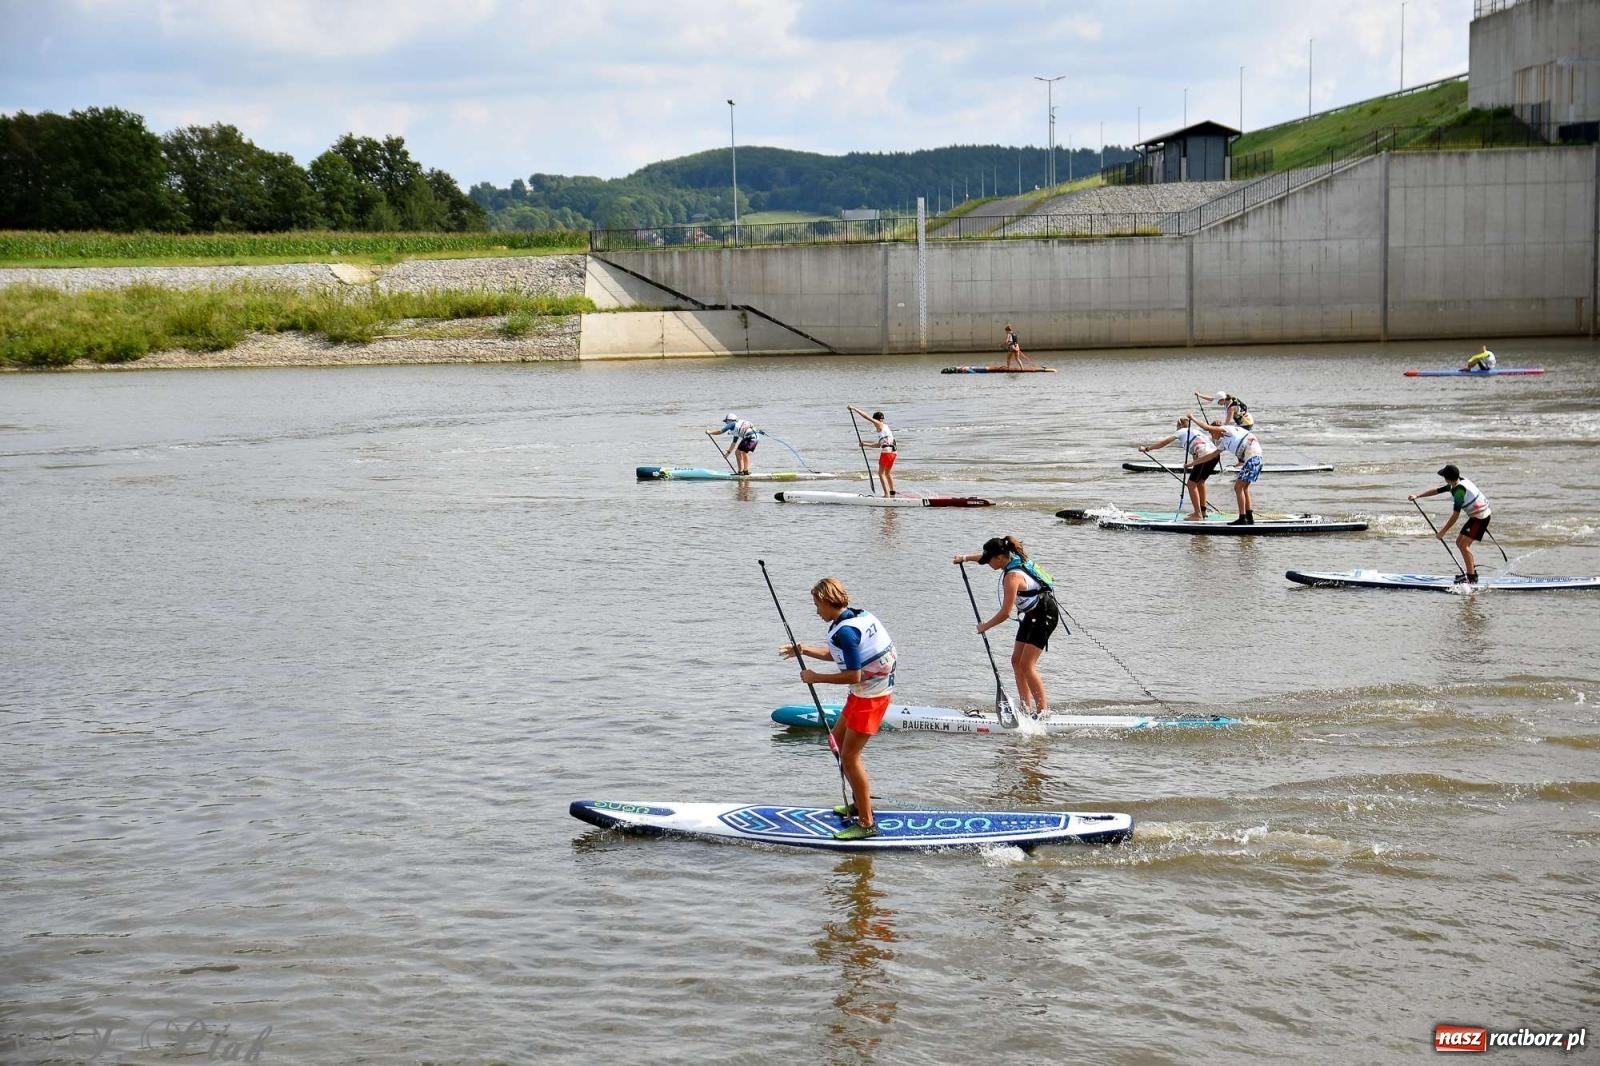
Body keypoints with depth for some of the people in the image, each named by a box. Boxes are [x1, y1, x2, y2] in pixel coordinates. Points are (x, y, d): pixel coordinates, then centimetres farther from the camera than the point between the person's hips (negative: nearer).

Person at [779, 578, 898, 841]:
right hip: (866, 692, 10)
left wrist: (817, 678, -16)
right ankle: (861, 803, 32)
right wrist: (803, 650, 20)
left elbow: (853, 675, -26)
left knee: (849, 755, -8)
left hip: (870, 696, -10)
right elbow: (839, 655, 21)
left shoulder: (845, 631, -24)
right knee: (837, 740, 22)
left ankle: (866, 823, -6)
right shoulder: (858, 615, 7)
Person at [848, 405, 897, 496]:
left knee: (881, 473, 0)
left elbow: (866, 416, -4)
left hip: (886, 451, -9)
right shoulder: (885, 427, 25)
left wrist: (854, 409, 1)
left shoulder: (880, 424, 0)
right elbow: (879, 445, 32)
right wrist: (866, 445, 37)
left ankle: (887, 494, -6)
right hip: (893, 452, 9)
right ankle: (892, 493, 25)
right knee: (888, 473, 22)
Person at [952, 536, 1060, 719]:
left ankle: (1043, 709, -9)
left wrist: (985, 626, -11)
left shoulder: (1012, 576, -27)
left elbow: (1005, 613, -24)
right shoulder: (1012, 559, 1)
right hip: (1032, 614, 10)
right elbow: (986, 556, 25)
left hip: (1045, 614, -10)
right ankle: (1027, 708, 9)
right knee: (1017, 661, 7)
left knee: (1026, 665, -13)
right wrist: (965, 558, 29)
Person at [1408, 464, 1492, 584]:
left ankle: (1472, 578, -14)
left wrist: (1443, 531, -19)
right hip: (1476, 516, 10)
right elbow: (1436, 491, 17)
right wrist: (1417, 495, 15)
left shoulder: (1459, 490, -25)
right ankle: (1472, 571, 23)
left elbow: (1456, 515, -24)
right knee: (1460, 542, 14)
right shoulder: (1455, 485, 3)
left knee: (1463, 544, -14)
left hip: (1480, 517, -10)